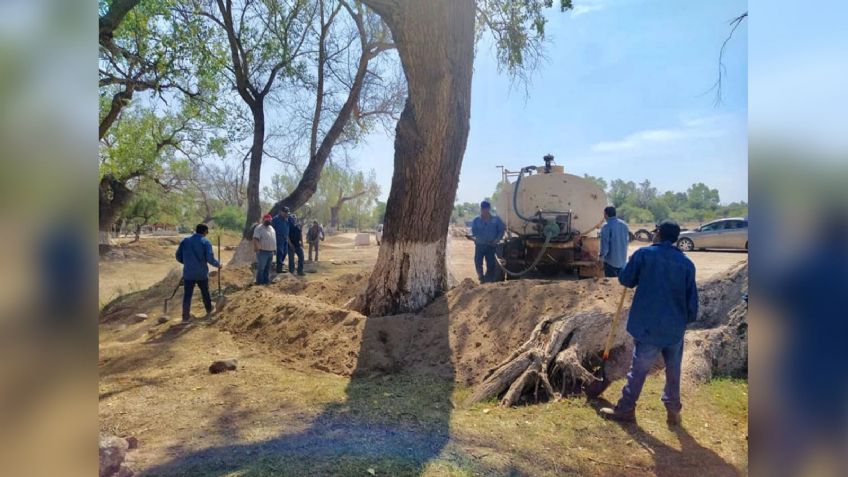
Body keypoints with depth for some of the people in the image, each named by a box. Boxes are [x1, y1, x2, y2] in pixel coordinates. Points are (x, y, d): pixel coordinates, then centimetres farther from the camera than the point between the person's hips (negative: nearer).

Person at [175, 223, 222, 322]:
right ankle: (209, 309, 36)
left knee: (187, 294, 5)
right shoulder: (206, 242, -8)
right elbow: (210, 258, -15)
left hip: (188, 273, 2)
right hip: (202, 273, -1)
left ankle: (186, 315, 4)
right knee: (205, 292, 18)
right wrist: (218, 264, 3)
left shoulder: (185, 241, 2)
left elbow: (178, 256, 5)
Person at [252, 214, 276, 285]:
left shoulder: (272, 228, 15)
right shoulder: (259, 228, -10)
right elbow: (255, 239, -20)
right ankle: (260, 282, 3)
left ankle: (266, 281, 20)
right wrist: (256, 248, -32)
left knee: (268, 268, 13)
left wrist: (274, 250, 21)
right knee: (261, 268, -4)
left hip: (270, 252, 8)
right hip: (262, 252, -8)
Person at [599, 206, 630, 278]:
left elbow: (605, 244, -18)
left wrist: (601, 256, -2)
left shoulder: (606, 227, -18)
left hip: (611, 261, -6)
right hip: (623, 260, 6)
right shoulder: (624, 224, 3)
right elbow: (628, 239, 15)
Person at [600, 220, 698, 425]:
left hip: (649, 326, -3)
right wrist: (687, 320, 18)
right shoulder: (687, 263, 3)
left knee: (639, 369, 6)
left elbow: (625, 280, 1)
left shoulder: (644, 254, -7)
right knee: (673, 371, 17)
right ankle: (673, 411, 27)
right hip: (675, 327, 3)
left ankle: (625, 409, 17)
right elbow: (692, 299, 5)